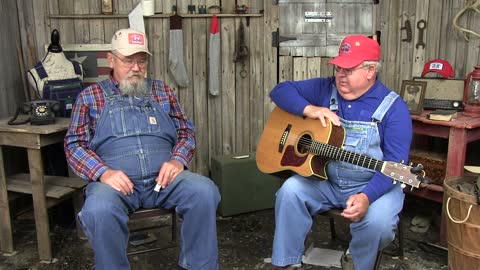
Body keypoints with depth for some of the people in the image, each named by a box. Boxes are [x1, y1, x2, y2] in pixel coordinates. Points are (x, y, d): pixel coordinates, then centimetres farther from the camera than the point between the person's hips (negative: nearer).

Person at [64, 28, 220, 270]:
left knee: (204, 191, -26)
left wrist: (178, 160, -6)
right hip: (115, 179, -2)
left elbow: (186, 133, 16)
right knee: (99, 210, -35)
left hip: (164, 176, 2)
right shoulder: (91, 96, 11)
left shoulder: (162, 92, 18)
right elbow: (74, 144, 4)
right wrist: (103, 172, -15)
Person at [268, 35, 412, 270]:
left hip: (372, 185, -2)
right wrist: (309, 109, -19)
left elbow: (395, 163, -19)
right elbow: (281, 91, -1)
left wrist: (366, 196, -35)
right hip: (323, 180, 3)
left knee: (377, 222, -30)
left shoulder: (393, 107, -11)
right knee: (290, 190, -23)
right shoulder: (325, 88, 0)